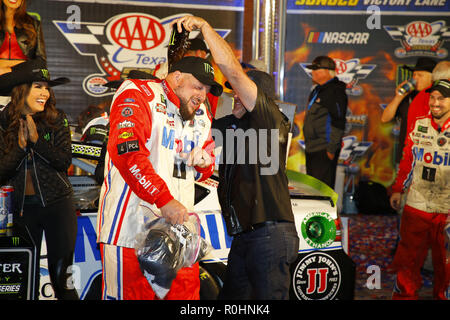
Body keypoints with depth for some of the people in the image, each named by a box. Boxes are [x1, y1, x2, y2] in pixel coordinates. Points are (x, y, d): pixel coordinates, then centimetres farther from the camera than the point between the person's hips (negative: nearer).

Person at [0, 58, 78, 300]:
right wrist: (20, 145, -15)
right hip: (23, 206, 1)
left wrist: (37, 140, -17)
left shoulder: (57, 120, -1)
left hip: (57, 204, -1)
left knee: (61, 274, -1)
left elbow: (65, 161, -10)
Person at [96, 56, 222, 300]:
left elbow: (205, 170, 30)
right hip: (132, 222, -7)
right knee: (131, 294, -7)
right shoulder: (139, 95, -4)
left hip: (177, 222, 7)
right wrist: (164, 199, -24)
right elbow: (126, 152, -19)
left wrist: (203, 162, 3)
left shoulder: (200, 118, 20)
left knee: (186, 293, 7)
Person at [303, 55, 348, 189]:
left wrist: (331, 149, -21)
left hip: (324, 151, -10)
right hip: (312, 148, 10)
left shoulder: (336, 91, -13)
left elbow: (338, 123, -19)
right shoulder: (317, 90, 17)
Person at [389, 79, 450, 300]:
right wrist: (398, 189, 15)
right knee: (408, 259, 9)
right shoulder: (419, 125, 6)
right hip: (416, 206, 3)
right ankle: (403, 294, 23)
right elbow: (407, 160, 16)